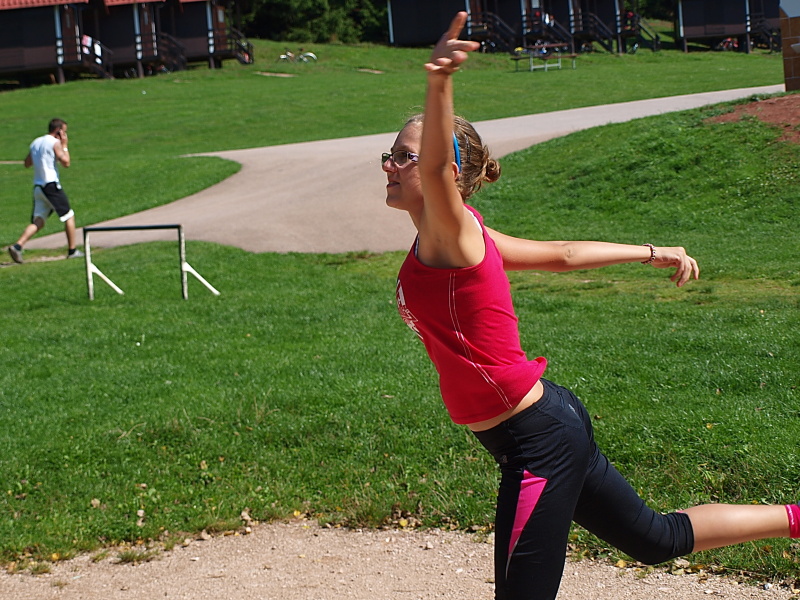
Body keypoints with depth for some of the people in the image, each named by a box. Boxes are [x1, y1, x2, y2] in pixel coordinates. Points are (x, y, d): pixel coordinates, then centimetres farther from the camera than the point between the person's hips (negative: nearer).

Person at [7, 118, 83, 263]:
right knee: (69, 216, 6)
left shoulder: (35, 142, 16)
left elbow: (27, 163, 22)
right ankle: (72, 250, 8)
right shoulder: (55, 142, -7)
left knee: (38, 221, 4)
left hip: (37, 186, 7)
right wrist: (64, 145, -1)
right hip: (51, 185, -7)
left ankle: (17, 246, -13)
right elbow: (66, 162, -14)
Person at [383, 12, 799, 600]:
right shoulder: (462, 238, 9)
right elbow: (563, 254, 17)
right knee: (657, 539, 25)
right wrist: (653, 252, 26)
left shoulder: (450, 232, -16)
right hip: (550, 420, 10)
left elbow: (437, 165, -37)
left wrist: (440, 80, -55)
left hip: (538, 442, -10)